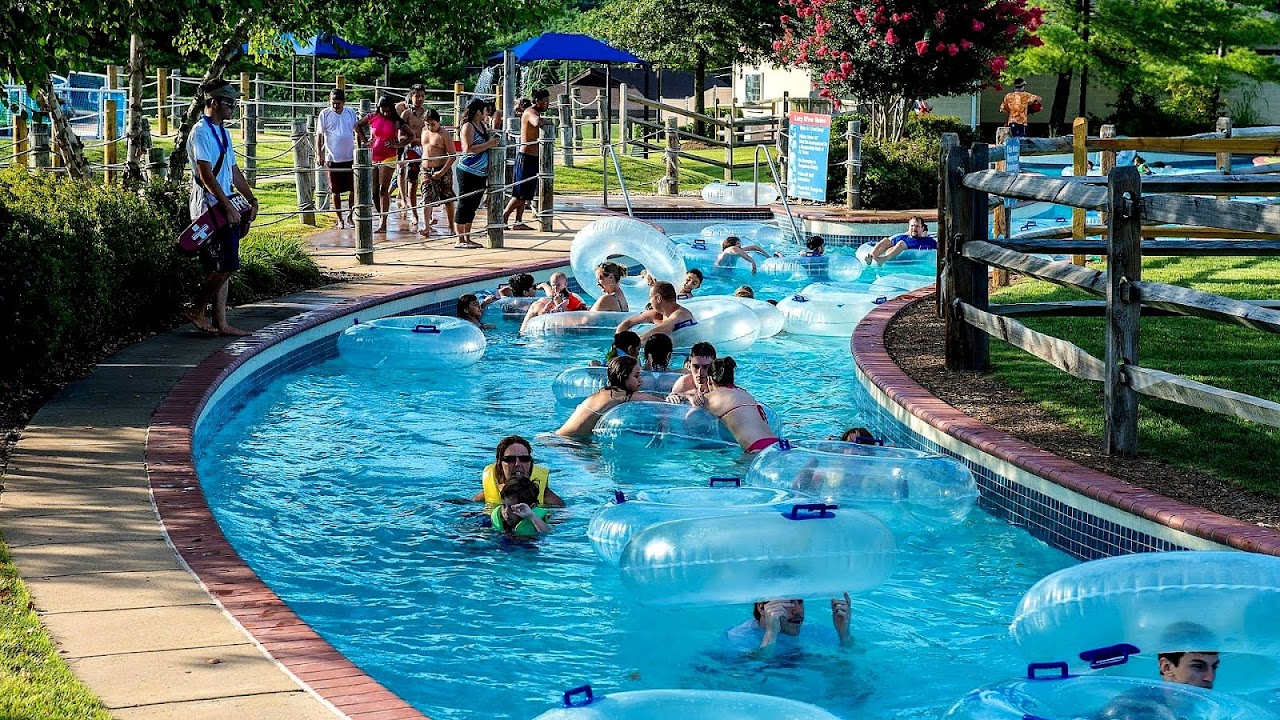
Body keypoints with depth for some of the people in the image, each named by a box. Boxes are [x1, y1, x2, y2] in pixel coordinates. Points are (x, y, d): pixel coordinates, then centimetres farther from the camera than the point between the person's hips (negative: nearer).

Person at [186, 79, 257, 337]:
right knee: (225, 266, -12)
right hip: (210, 207, -9)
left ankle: (221, 323, 9)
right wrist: (229, 206, -20)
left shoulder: (223, 133, 17)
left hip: (226, 207, 9)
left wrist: (251, 200, 15)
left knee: (222, 268, 8)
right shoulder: (201, 132, -11)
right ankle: (197, 312, 1)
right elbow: (206, 175, -18)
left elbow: (234, 171, 23)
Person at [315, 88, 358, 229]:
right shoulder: (325, 114, -3)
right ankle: (340, 219, 16)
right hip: (333, 159, -2)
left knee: (354, 189, 3)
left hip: (350, 158, 2)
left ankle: (350, 215, 19)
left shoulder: (351, 113, 4)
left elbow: (357, 130, 16)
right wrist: (319, 154, -9)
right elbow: (319, 135, -2)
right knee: (336, 191, 5)